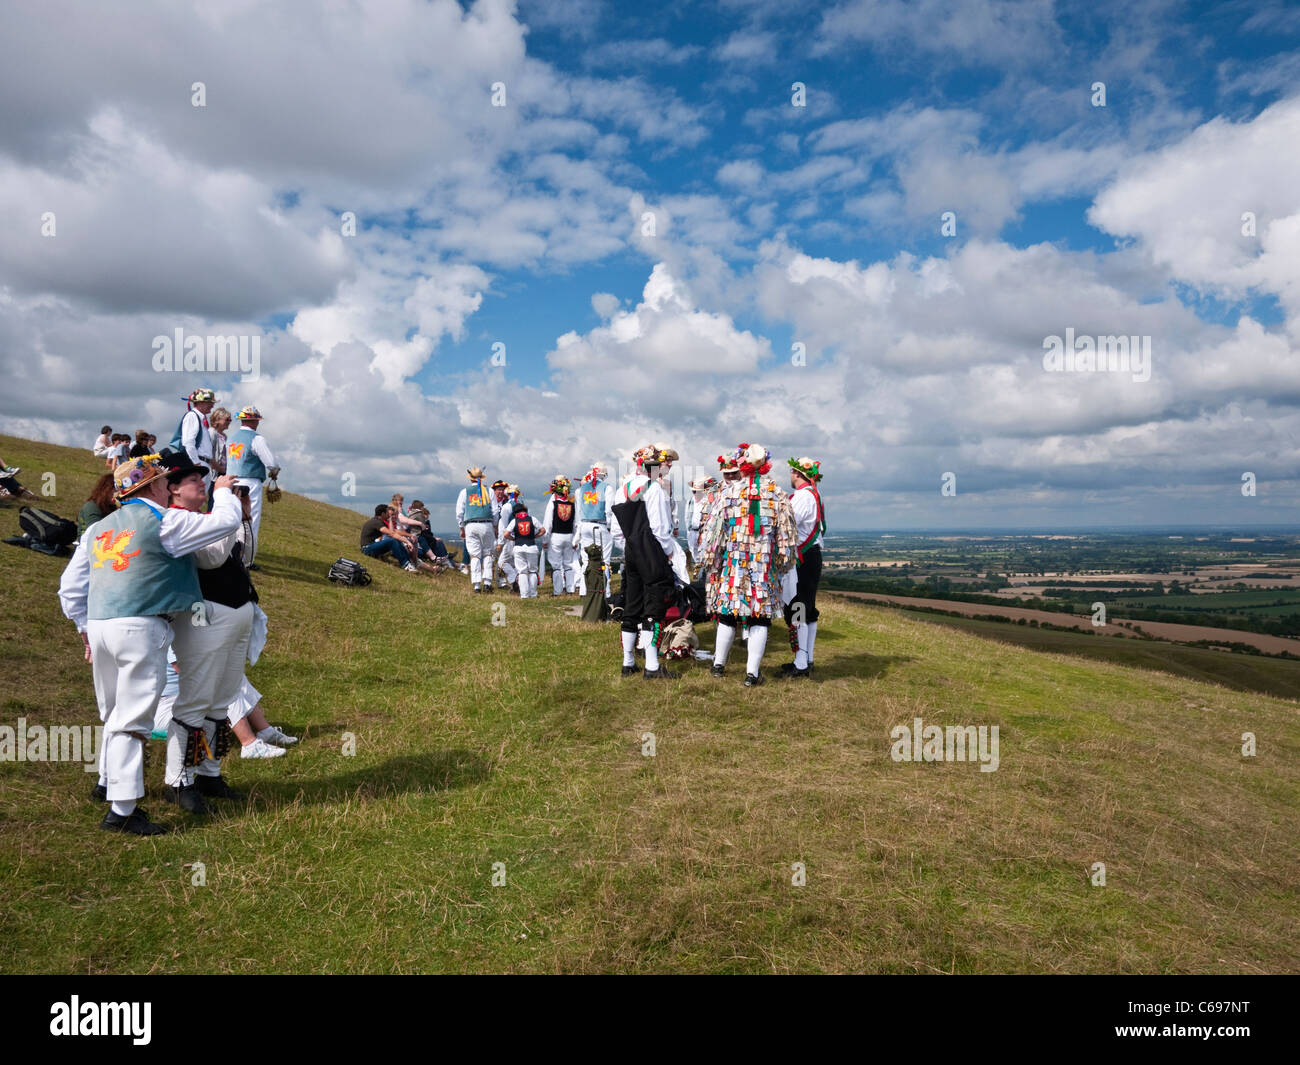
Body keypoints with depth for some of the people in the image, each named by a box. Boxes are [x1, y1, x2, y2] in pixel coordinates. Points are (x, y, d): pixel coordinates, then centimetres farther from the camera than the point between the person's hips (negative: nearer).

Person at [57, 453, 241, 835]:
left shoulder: (98, 529, 18)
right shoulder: (165, 522, -5)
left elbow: (71, 586, 19)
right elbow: (226, 521, -5)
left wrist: (85, 627, 26)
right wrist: (223, 491, 14)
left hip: (99, 627, 7)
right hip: (140, 628, -7)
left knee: (113, 717, 21)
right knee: (132, 719, -5)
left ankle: (110, 785, 33)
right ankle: (122, 810, -5)